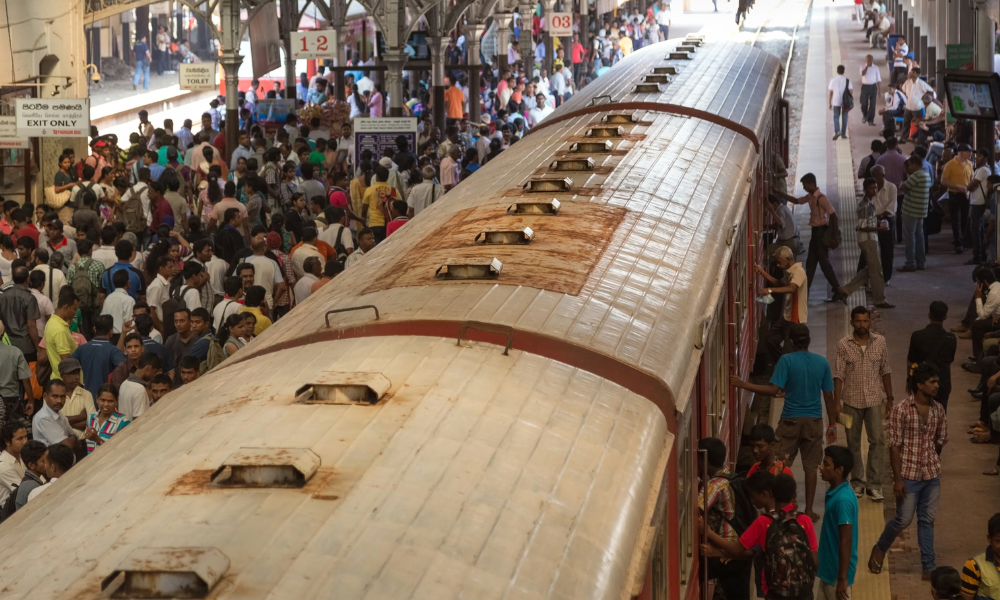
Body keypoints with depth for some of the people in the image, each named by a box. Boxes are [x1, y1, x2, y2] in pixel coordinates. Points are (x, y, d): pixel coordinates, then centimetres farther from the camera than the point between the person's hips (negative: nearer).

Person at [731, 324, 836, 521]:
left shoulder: (786, 360, -11)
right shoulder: (822, 362, 0)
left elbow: (774, 390, -19)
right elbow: (829, 396, 2)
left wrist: (743, 384, -16)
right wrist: (832, 425, 9)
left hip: (791, 421, -2)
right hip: (814, 421, 3)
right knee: (810, 466, 10)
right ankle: (809, 510, 12)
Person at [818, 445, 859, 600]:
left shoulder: (843, 499, -24)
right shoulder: (835, 493, 5)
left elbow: (846, 541, -24)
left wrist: (842, 578, -23)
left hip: (838, 571, -10)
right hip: (829, 568, 10)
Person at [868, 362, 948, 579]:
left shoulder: (938, 410, 1)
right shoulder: (901, 410, -14)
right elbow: (895, 446, -13)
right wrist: (898, 479, -15)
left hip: (932, 474, 4)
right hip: (909, 474, -4)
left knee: (927, 520, 9)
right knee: (903, 519, 2)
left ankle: (928, 567, 15)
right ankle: (879, 549, 27)